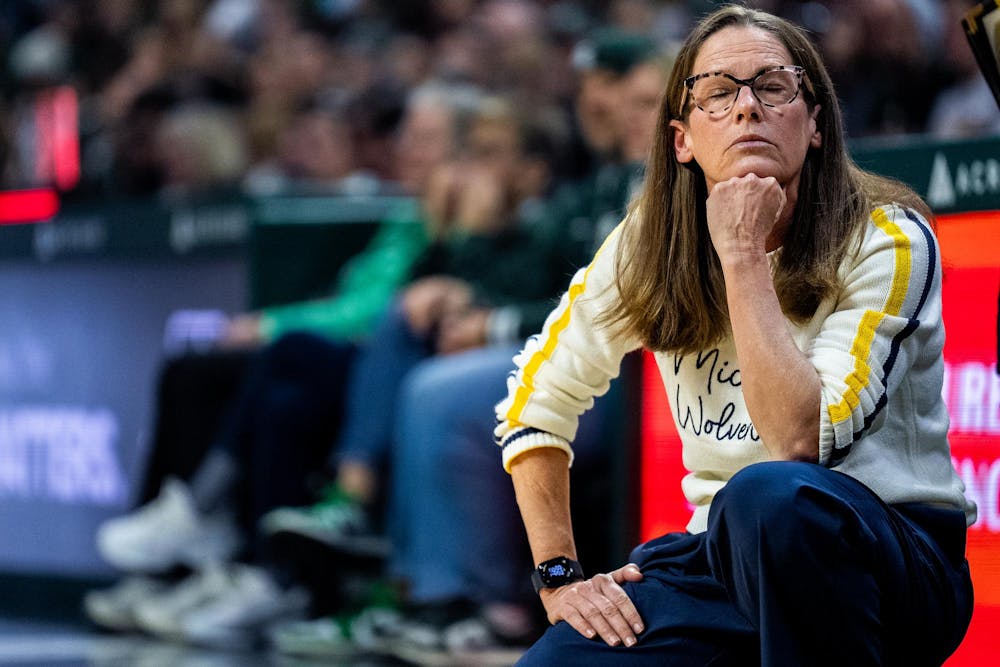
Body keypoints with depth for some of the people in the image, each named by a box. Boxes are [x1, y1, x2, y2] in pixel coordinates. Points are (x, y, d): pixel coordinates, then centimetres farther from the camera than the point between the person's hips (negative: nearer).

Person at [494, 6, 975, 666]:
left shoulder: (886, 240, -12)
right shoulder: (650, 242, 1)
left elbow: (800, 442, -25)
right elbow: (536, 399, 11)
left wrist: (743, 257, -22)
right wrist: (560, 578, 3)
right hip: (724, 557, 4)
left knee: (770, 495, -38)